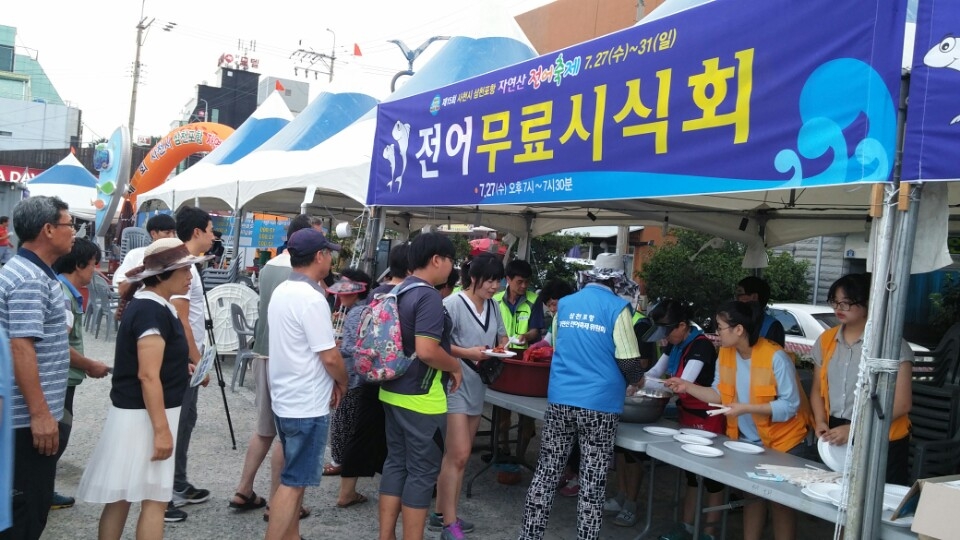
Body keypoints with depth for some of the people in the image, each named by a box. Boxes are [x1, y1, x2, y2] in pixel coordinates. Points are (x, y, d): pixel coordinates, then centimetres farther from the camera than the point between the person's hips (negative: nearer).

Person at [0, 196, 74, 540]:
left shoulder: (32, 273, 13)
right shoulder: (30, 280, -19)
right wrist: (40, 413, -24)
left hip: (30, 413, 10)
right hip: (28, 417, -10)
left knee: (32, 503, 18)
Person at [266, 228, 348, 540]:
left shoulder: (281, 292, 8)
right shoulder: (311, 298, -21)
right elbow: (330, 356, -22)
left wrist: (329, 381, 11)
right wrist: (342, 383, -2)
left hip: (286, 399, 9)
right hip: (307, 404, -9)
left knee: (294, 477, 19)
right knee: (294, 482, -1)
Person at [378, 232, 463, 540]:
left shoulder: (399, 292, 10)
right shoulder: (428, 297, -19)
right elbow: (426, 351, -28)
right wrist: (455, 367, -11)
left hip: (393, 391, 9)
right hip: (421, 397, -9)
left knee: (395, 463, 15)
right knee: (422, 471, 2)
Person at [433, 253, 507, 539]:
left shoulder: (493, 306, 8)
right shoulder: (453, 304, -15)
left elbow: (502, 335, 19)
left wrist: (502, 347, -3)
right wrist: (467, 353, -26)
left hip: (477, 387, 8)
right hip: (455, 385, -8)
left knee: (459, 455, 14)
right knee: (458, 455, -9)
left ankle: (442, 513, 25)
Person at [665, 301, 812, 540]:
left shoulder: (775, 357, -25)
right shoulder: (725, 354, -5)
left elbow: (791, 405, -24)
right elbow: (720, 394, -1)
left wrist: (746, 408, -31)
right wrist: (687, 386, -13)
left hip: (783, 442, -6)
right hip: (748, 441, 6)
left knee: (780, 503, 6)